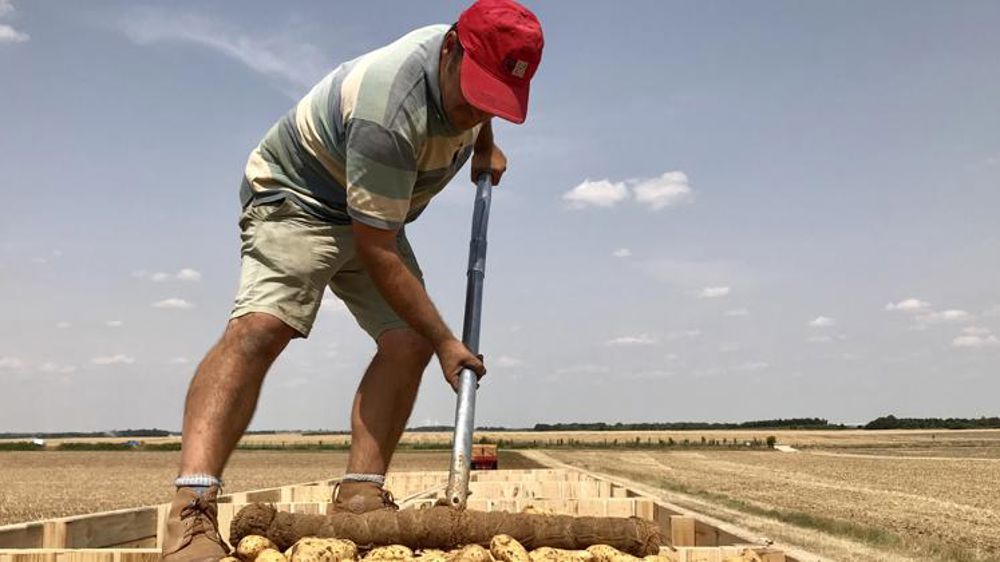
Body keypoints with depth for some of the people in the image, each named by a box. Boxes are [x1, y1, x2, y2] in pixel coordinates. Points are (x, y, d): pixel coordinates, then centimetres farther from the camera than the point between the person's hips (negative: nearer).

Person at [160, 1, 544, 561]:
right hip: (294, 198, -8)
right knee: (260, 326, -30)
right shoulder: (387, 114, -36)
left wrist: (485, 145, 10)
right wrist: (445, 341, -26)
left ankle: (360, 496, -11)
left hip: (371, 214, 9)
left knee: (408, 341, -10)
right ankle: (191, 511, -37)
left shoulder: (470, 61, -9)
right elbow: (376, 252, -31)